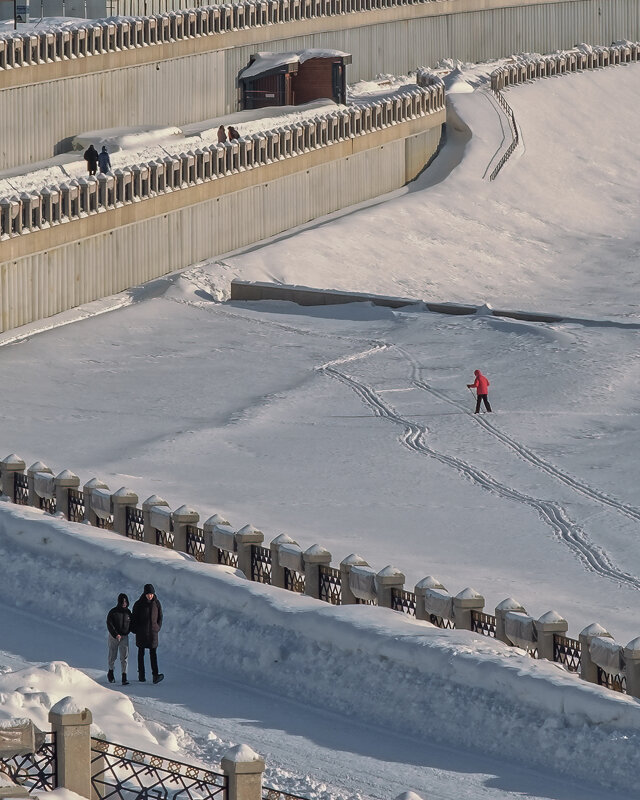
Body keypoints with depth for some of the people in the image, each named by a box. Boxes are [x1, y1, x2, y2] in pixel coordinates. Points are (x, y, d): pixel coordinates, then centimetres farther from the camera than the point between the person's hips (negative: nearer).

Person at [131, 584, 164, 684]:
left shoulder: (156, 603, 1)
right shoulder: (139, 604, -6)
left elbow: (160, 616, 12)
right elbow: (134, 618, 0)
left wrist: (158, 628, 7)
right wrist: (135, 630, -3)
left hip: (153, 631, 1)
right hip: (141, 632, -1)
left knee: (153, 653, -7)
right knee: (141, 652, 7)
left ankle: (155, 675, -16)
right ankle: (141, 675, 14)